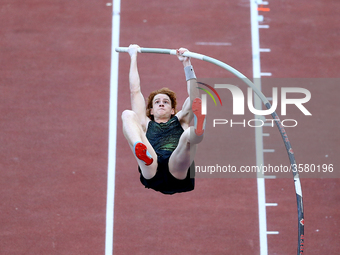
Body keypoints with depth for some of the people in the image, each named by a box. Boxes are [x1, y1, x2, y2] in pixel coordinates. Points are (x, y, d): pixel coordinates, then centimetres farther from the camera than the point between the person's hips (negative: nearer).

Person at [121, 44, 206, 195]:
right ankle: (140, 149, -47)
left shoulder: (180, 121, 36)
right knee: (128, 114, -13)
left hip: (178, 175, 0)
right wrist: (133, 57, 41)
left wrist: (186, 63, 22)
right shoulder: (146, 124, 36)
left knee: (188, 135, -29)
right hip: (151, 174, 0)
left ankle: (198, 129, -69)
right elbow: (135, 91, 35)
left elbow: (194, 96, 26)